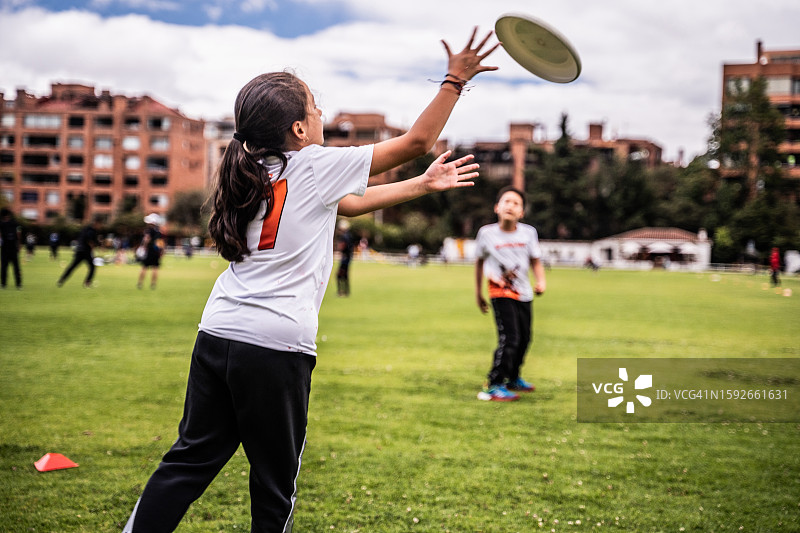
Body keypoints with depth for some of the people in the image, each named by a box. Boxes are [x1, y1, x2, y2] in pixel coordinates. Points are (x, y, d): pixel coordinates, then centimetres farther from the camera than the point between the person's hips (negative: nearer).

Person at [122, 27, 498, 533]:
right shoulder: (316, 166, -5)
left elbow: (352, 202, 27)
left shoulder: (256, 172, 17)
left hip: (218, 334, 7)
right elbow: (417, 141, 0)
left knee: (192, 458, 13)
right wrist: (455, 81, 10)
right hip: (276, 347, -7)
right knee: (275, 480, 8)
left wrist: (425, 185, 31)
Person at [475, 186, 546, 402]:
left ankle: (513, 378, 37)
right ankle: (493, 386, -10)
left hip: (524, 293, 4)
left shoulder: (528, 232, -4)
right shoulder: (487, 233, -8)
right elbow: (480, 262, 6)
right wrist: (478, 293, 11)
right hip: (501, 292, -4)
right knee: (509, 338, -17)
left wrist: (541, 280, -15)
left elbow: (535, 260, 5)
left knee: (524, 339, 14)